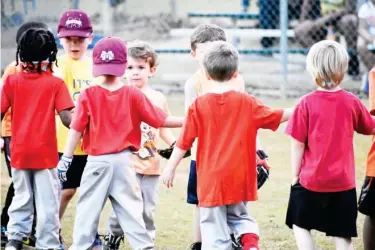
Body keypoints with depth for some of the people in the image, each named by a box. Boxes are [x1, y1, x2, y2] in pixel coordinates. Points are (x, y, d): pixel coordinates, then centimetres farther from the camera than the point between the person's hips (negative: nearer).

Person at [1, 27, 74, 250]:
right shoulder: (56, 84, -8)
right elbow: (66, 118, -15)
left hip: (19, 152, 3)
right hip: (45, 152, -3)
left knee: (21, 197, 18)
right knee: (47, 202, 4)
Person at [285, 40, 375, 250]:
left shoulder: (306, 104, -11)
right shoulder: (352, 102, -3)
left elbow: (298, 144, -8)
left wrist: (295, 175, 2)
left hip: (311, 180, -2)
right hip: (343, 181, 2)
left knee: (301, 225, 15)